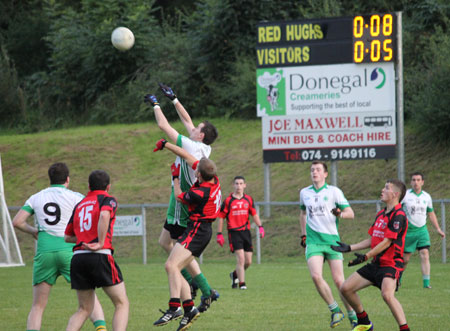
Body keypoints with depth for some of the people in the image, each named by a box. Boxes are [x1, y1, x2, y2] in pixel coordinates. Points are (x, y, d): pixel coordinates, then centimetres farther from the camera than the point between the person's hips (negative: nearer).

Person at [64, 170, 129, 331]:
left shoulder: (79, 205, 21)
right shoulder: (108, 199, 4)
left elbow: (67, 236, 23)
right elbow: (104, 216, -19)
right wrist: (101, 243, -15)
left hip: (78, 258, 6)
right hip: (100, 257, -6)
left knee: (84, 309, 15)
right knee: (122, 304, 4)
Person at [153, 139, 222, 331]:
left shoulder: (200, 193, -23)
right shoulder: (213, 177, 1)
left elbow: (179, 197, 0)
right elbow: (187, 156, 12)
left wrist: (175, 177, 15)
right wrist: (166, 145, 18)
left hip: (197, 230, -10)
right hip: (203, 230, 10)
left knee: (172, 265, -23)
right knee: (172, 269, 6)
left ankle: (174, 306, -35)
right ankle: (189, 308, 1)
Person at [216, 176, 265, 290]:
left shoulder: (248, 199, 8)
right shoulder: (228, 201, -4)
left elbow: (254, 214, 16)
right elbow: (220, 217, 0)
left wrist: (260, 226, 2)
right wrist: (219, 234, -3)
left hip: (246, 232, 5)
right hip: (234, 232, -5)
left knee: (248, 261, 5)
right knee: (240, 258, -15)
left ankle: (235, 274, 31)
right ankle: (241, 283, -8)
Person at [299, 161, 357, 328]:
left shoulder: (334, 191, 1)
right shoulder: (304, 193, 12)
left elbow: (350, 213, -1)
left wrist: (340, 213, -22)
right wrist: (303, 235, 24)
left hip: (331, 239, -2)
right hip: (313, 241, 2)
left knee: (339, 280, -6)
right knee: (316, 276, -18)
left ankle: (353, 316, 9)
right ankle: (335, 310, -1)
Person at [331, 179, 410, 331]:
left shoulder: (398, 216, -15)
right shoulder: (380, 214, 15)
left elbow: (386, 242, -19)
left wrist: (365, 256, -18)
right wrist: (349, 248, 16)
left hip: (391, 264, -9)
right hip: (376, 264, 9)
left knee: (387, 294, -34)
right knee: (346, 288, 7)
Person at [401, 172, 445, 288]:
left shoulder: (427, 197, 7)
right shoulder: (405, 195, -5)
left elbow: (431, 214, 19)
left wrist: (438, 229, 17)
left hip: (422, 230, 3)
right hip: (408, 231, -3)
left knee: (425, 255, -12)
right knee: (405, 259, 2)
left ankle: (426, 283, -13)